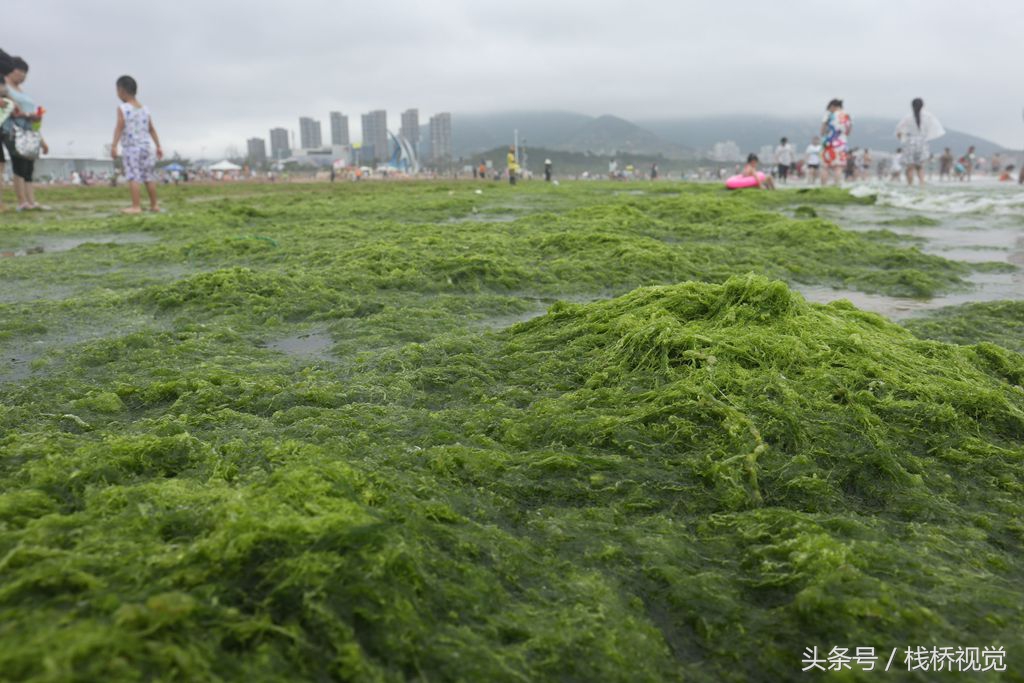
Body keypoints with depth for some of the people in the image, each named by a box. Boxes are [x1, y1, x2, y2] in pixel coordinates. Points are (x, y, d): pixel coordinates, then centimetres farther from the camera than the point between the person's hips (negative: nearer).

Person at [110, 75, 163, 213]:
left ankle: (136, 206, -13)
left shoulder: (122, 108, -8)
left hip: (130, 148, -6)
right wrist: (158, 146, 18)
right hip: (145, 146, 6)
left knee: (133, 177, -8)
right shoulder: (144, 109, 11)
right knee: (149, 177, 11)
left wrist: (114, 146, -22)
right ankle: (154, 205, 17)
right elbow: (152, 130, 13)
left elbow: (119, 128, -17)